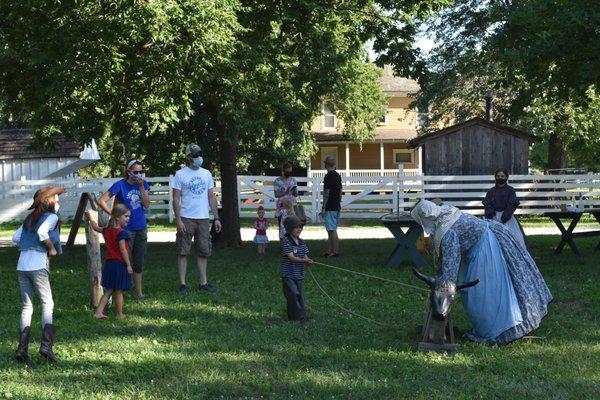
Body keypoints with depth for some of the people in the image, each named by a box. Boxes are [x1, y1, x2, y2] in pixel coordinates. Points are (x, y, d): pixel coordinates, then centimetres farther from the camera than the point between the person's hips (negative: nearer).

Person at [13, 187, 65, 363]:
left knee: (26, 306, 10)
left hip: (22, 265, 6)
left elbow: (15, 237, 13)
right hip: (38, 265, -6)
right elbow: (42, 232, -19)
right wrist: (52, 248, -7)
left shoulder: (30, 218, 20)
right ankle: (46, 345, -12)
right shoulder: (51, 217, -1)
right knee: (47, 304, 1)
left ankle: (23, 347, 3)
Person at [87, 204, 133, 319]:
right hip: (120, 264, -7)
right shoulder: (122, 232, -15)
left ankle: (98, 312, 3)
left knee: (108, 290, 11)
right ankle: (119, 314, 11)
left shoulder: (107, 230, 9)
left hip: (109, 263, 7)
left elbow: (96, 228, 27)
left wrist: (90, 219, 44)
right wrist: (128, 265, -16)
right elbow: (123, 249, -18)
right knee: (118, 291, 2)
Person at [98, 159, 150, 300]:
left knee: (139, 262, 12)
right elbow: (101, 201, -13)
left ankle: (139, 293, 20)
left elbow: (147, 205, -5)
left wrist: (141, 187, -12)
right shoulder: (120, 185, -10)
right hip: (126, 229, -5)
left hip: (141, 228, 5)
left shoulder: (143, 184, 4)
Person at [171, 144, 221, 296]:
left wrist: (216, 217, 7)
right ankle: (182, 284, 4)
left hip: (203, 219, 4)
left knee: (203, 252, 8)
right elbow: (176, 199, -6)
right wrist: (179, 220, -14)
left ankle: (203, 283, 15)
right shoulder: (180, 174, -4)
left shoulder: (207, 174, 10)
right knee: (183, 252, 0)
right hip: (186, 219, -4)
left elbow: (211, 197, 13)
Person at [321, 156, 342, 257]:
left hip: (329, 207, -9)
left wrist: (324, 207, -15)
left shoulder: (328, 176, -15)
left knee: (332, 230, -6)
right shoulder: (338, 176, 11)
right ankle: (329, 250, 18)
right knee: (331, 230, 14)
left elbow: (327, 193, -17)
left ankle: (335, 251, -5)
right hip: (337, 206, 9)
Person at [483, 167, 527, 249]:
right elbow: (487, 205, 4)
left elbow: (512, 205, -7)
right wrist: (492, 218, -11)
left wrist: (503, 218, -14)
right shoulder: (491, 191, 9)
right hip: (494, 217, 2)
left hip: (507, 218, -2)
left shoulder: (510, 190, 0)